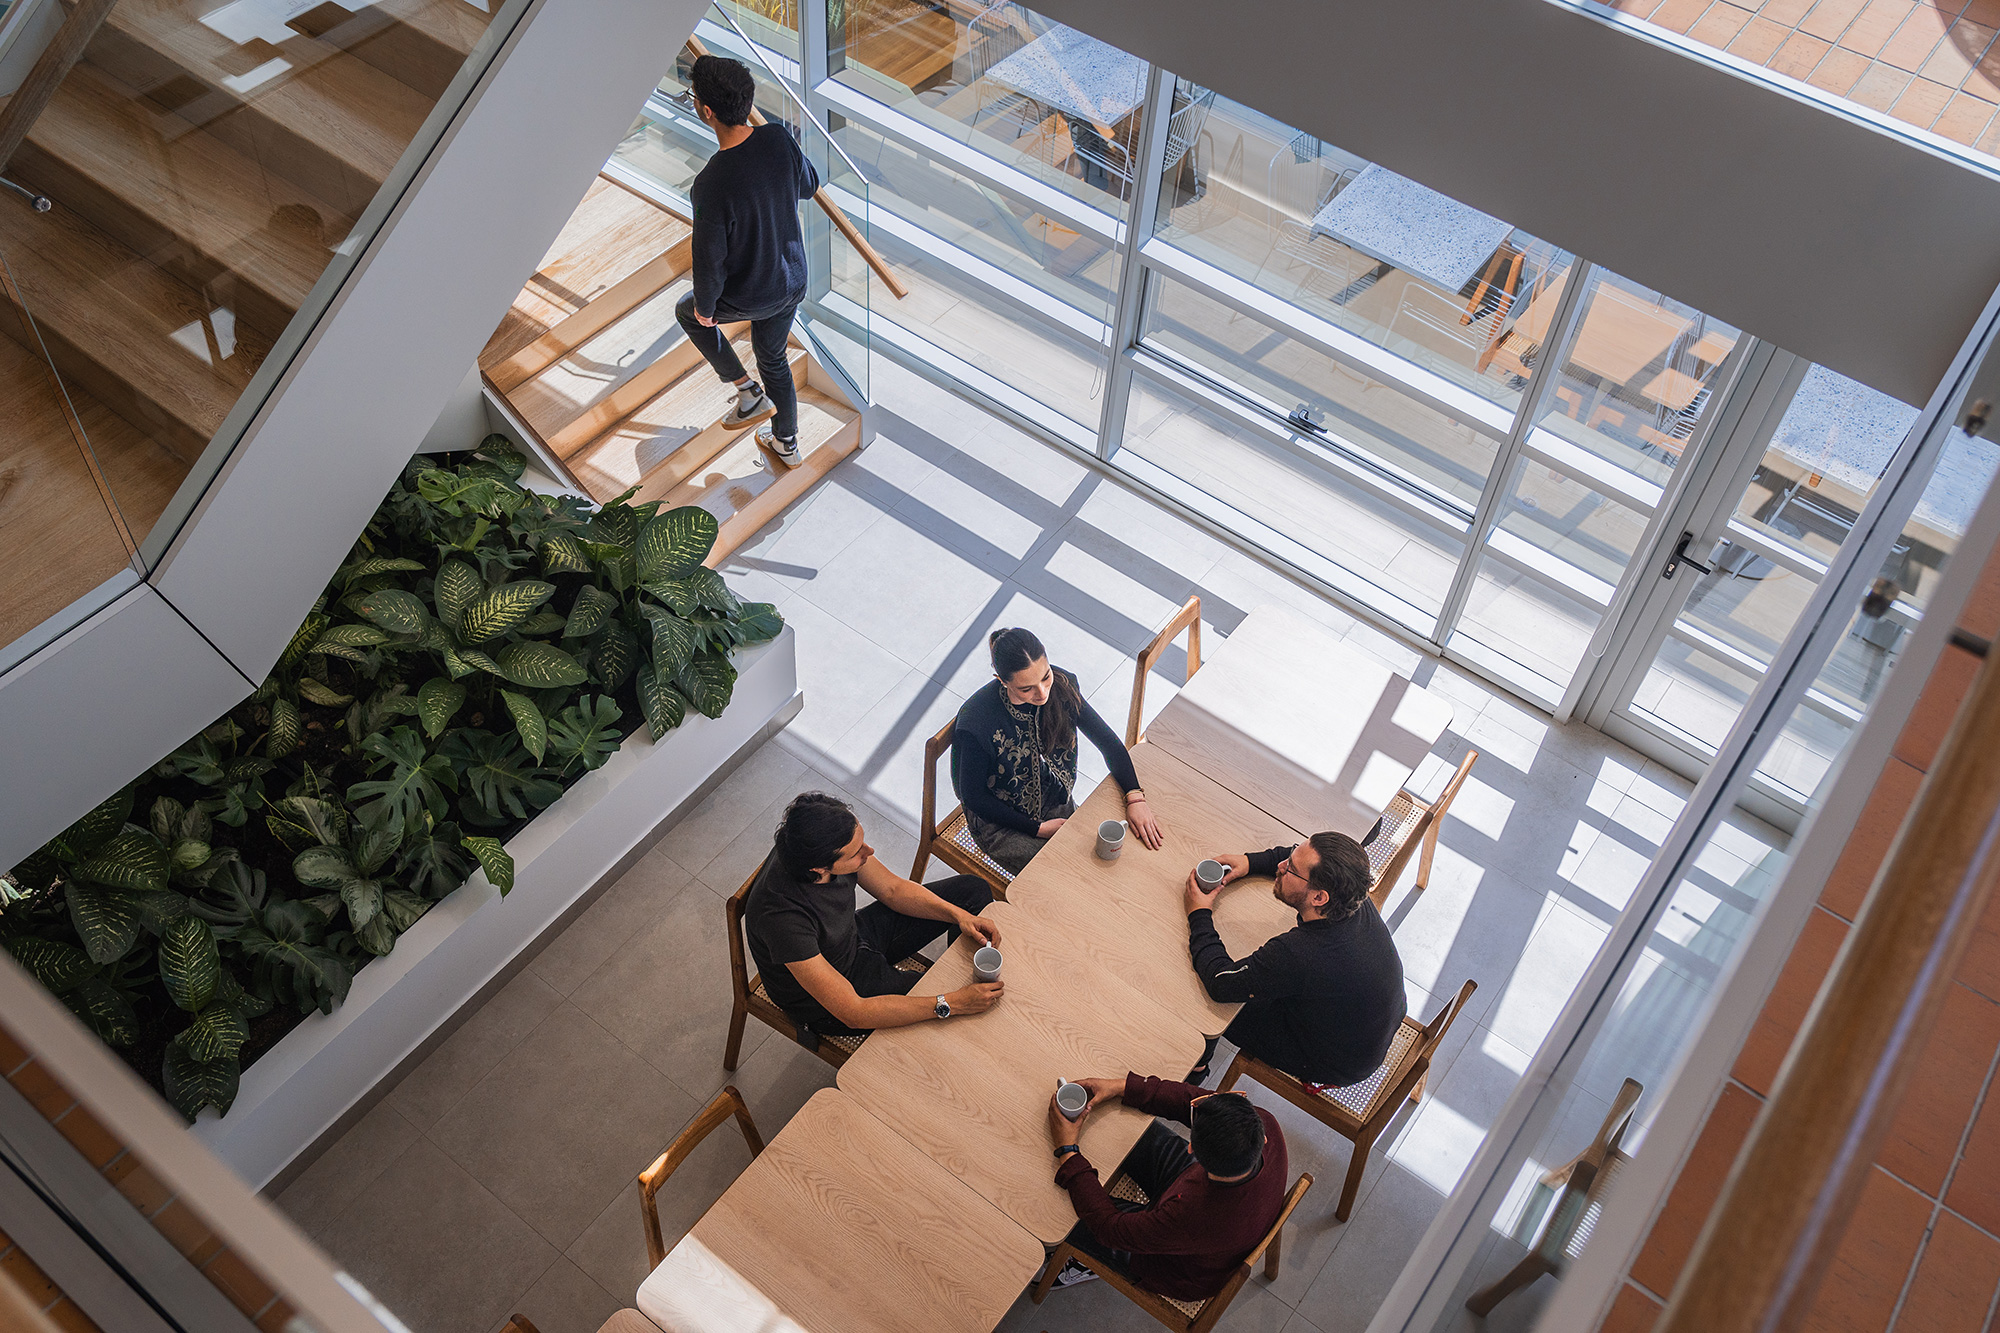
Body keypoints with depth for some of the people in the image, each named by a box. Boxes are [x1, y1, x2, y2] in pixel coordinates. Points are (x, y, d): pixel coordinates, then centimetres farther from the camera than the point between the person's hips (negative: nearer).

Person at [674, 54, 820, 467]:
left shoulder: (713, 185, -36)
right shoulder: (779, 139, -19)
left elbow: (709, 262, -24)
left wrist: (704, 306, -5)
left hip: (747, 297, -5)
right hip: (793, 280, 6)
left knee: (689, 313, 28)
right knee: (774, 359, 30)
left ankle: (749, 393, 26)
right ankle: (786, 444, 48)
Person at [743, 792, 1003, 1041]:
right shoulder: (782, 917, -42)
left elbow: (892, 889, -3)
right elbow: (853, 1012, -37)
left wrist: (958, 914, -17)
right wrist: (951, 1004, -38)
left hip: (855, 938, 7)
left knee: (973, 890, 5)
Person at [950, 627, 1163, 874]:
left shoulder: (1060, 685, -17)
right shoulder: (975, 723, -32)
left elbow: (1107, 741, -7)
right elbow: (974, 796, -18)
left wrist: (1135, 797, -21)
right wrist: (1038, 828, -15)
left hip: (1057, 805, 5)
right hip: (1001, 821, -5)